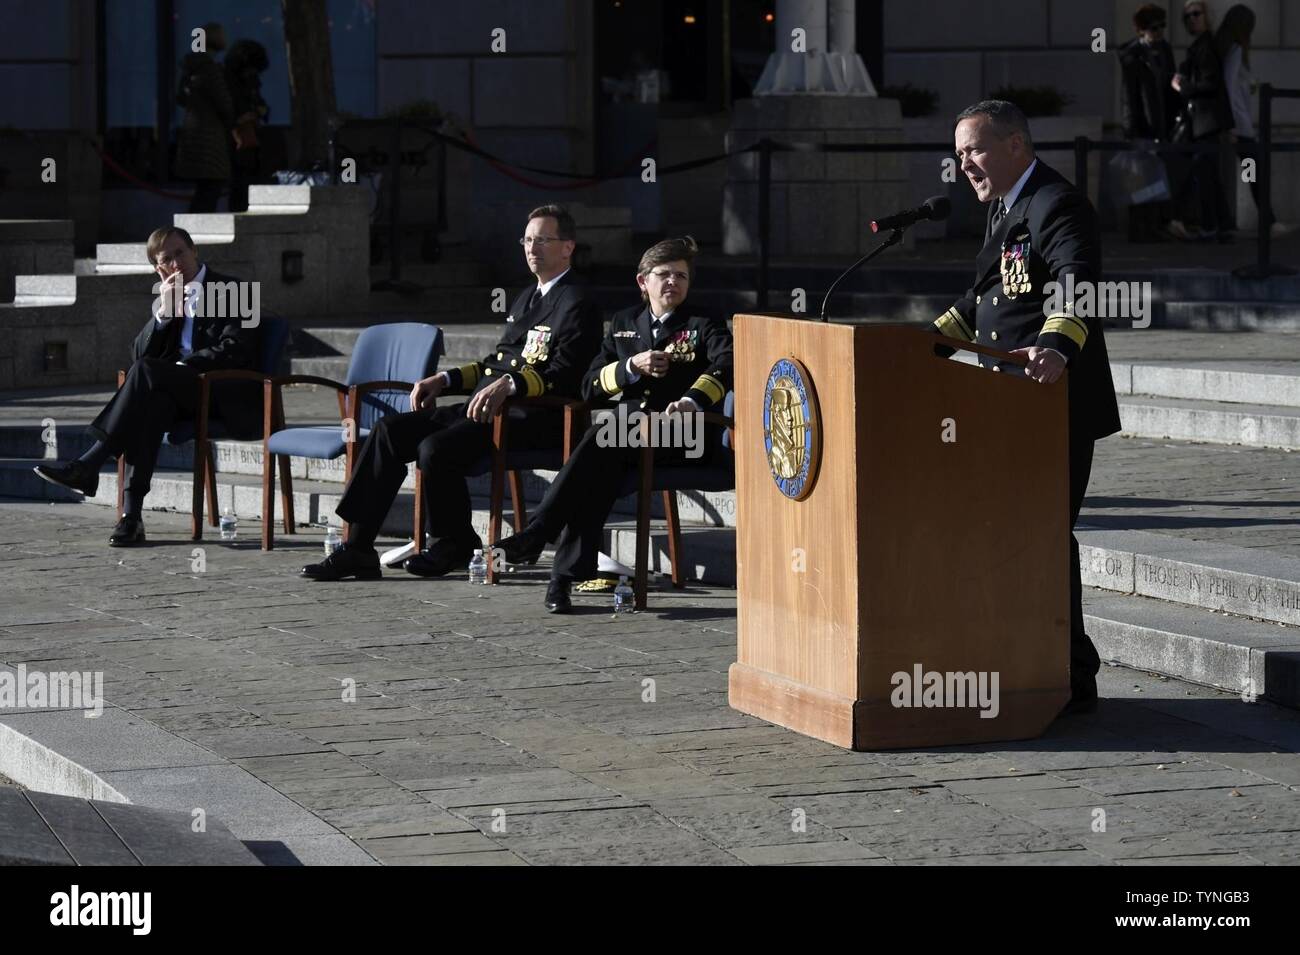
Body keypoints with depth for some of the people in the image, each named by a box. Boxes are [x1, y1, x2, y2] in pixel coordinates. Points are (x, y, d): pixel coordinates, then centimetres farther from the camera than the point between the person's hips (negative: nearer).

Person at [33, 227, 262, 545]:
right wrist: (163, 311, -5)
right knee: (154, 400, -32)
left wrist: (180, 367, -17)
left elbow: (233, 351, -12)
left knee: (147, 372, -30)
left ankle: (89, 465, -35)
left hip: (229, 397, -5)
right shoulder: (169, 297, 19)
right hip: (185, 394, 5)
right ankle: (131, 514, -42)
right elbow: (138, 355, 10)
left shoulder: (230, 291, 1)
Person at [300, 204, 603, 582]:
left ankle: (455, 545, -4)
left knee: (436, 448, -29)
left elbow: (564, 374, -19)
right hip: (483, 407, 10)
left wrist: (509, 384, -33)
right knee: (390, 430, -5)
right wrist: (445, 380, 17)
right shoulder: (527, 298, 26)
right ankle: (358, 547, -8)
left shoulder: (577, 306, -5)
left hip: (529, 418, -10)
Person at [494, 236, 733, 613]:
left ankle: (536, 535, -39)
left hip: (681, 434, -4)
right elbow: (591, 386, 15)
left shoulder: (704, 323, 9)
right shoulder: (624, 322, 22)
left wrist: (693, 400, -35)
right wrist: (632, 367, -5)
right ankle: (567, 574, -37)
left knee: (602, 441, -33)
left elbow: (726, 365, -14)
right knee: (602, 467, -33)